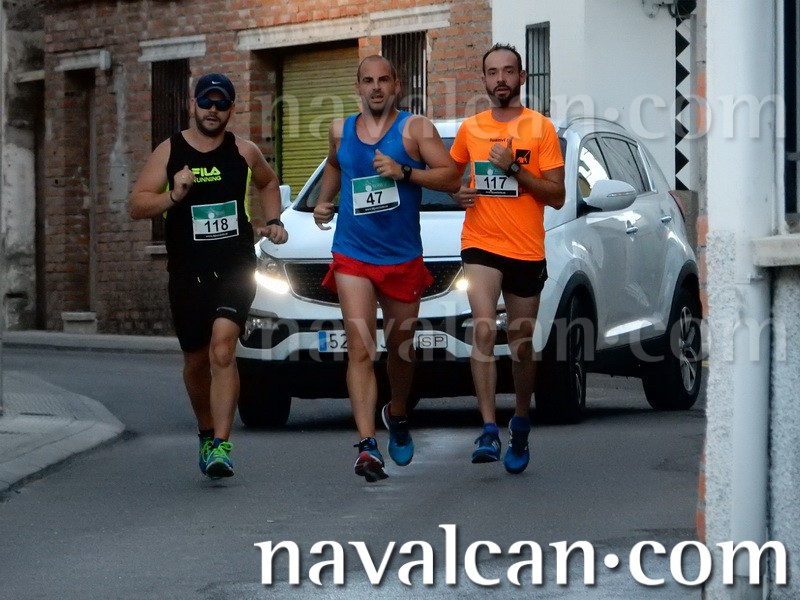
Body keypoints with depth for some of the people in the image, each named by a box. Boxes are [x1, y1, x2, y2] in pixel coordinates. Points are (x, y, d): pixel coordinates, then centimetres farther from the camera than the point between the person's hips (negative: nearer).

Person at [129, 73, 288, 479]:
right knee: (196, 360, 12)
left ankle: (221, 446, -24)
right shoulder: (168, 153, 3)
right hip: (187, 273, 1)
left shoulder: (244, 152, 6)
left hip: (235, 268, -1)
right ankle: (207, 433, 36)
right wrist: (173, 195, -17)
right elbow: (137, 205, 0)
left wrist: (273, 221, 11)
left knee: (223, 349, -20)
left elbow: (268, 183, 27)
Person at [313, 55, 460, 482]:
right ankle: (367, 446, -20)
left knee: (400, 347, 14)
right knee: (360, 348, -13)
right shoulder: (340, 130, 9)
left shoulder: (415, 128, -2)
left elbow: (451, 178, -9)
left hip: (403, 258, -1)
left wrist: (404, 172, -20)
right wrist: (323, 202, 15)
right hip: (352, 256, 1)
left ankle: (397, 415, 43)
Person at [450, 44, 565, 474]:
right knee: (484, 329, -20)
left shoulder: (541, 128, -2)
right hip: (480, 245, 1)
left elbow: (557, 196, -5)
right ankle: (489, 431, -22)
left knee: (522, 343, 11)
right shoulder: (470, 128, 7)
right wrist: (457, 193, 3)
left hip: (527, 250, -1)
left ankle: (521, 422, 33)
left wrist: (514, 168, -16)